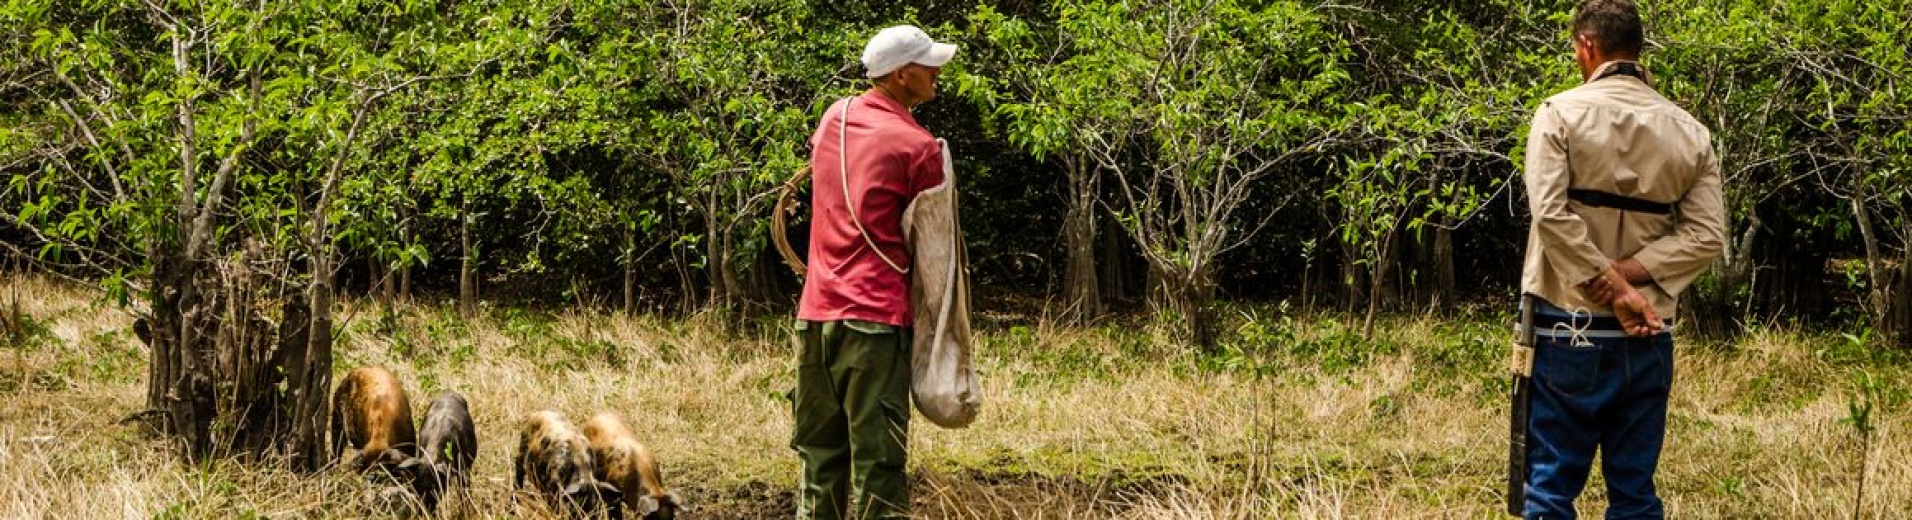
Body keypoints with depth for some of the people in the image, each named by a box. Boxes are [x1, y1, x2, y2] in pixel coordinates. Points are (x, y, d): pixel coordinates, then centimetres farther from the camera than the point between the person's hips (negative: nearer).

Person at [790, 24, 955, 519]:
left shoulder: (832, 119, 11)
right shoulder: (919, 147, -8)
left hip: (815, 312, 6)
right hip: (876, 316, -6)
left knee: (820, 455, 12)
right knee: (877, 461, -6)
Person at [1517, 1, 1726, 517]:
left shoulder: (1561, 113, -4)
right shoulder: (1689, 131, 7)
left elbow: (1551, 212, -16)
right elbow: (1706, 235, -2)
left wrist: (1613, 284, -12)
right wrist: (1631, 276, -8)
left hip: (1570, 327, -3)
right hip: (1649, 338, 4)